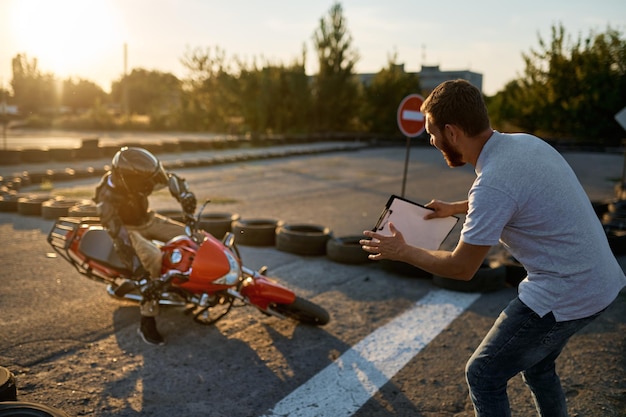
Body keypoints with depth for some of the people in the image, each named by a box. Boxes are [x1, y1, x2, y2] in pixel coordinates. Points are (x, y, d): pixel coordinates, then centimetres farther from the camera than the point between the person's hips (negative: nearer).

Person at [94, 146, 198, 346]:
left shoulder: (138, 178, -20)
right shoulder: (108, 197, -35)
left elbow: (170, 179, -7)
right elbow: (120, 238, -39)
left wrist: (185, 195, -28)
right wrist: (137, 269, -44)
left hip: (147, 220, 7)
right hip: (128, 230, -6)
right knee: (155, 260, -32)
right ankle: (147, 323, -24)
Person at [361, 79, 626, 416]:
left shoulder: (492, 183, -26)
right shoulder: (525, 141, 1)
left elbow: (461, 268, -15)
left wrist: (401, 251, -2)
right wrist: (455, 208, 27)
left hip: (564, 297, -9)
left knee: (483, 376, 5)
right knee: (536, 365, 28)